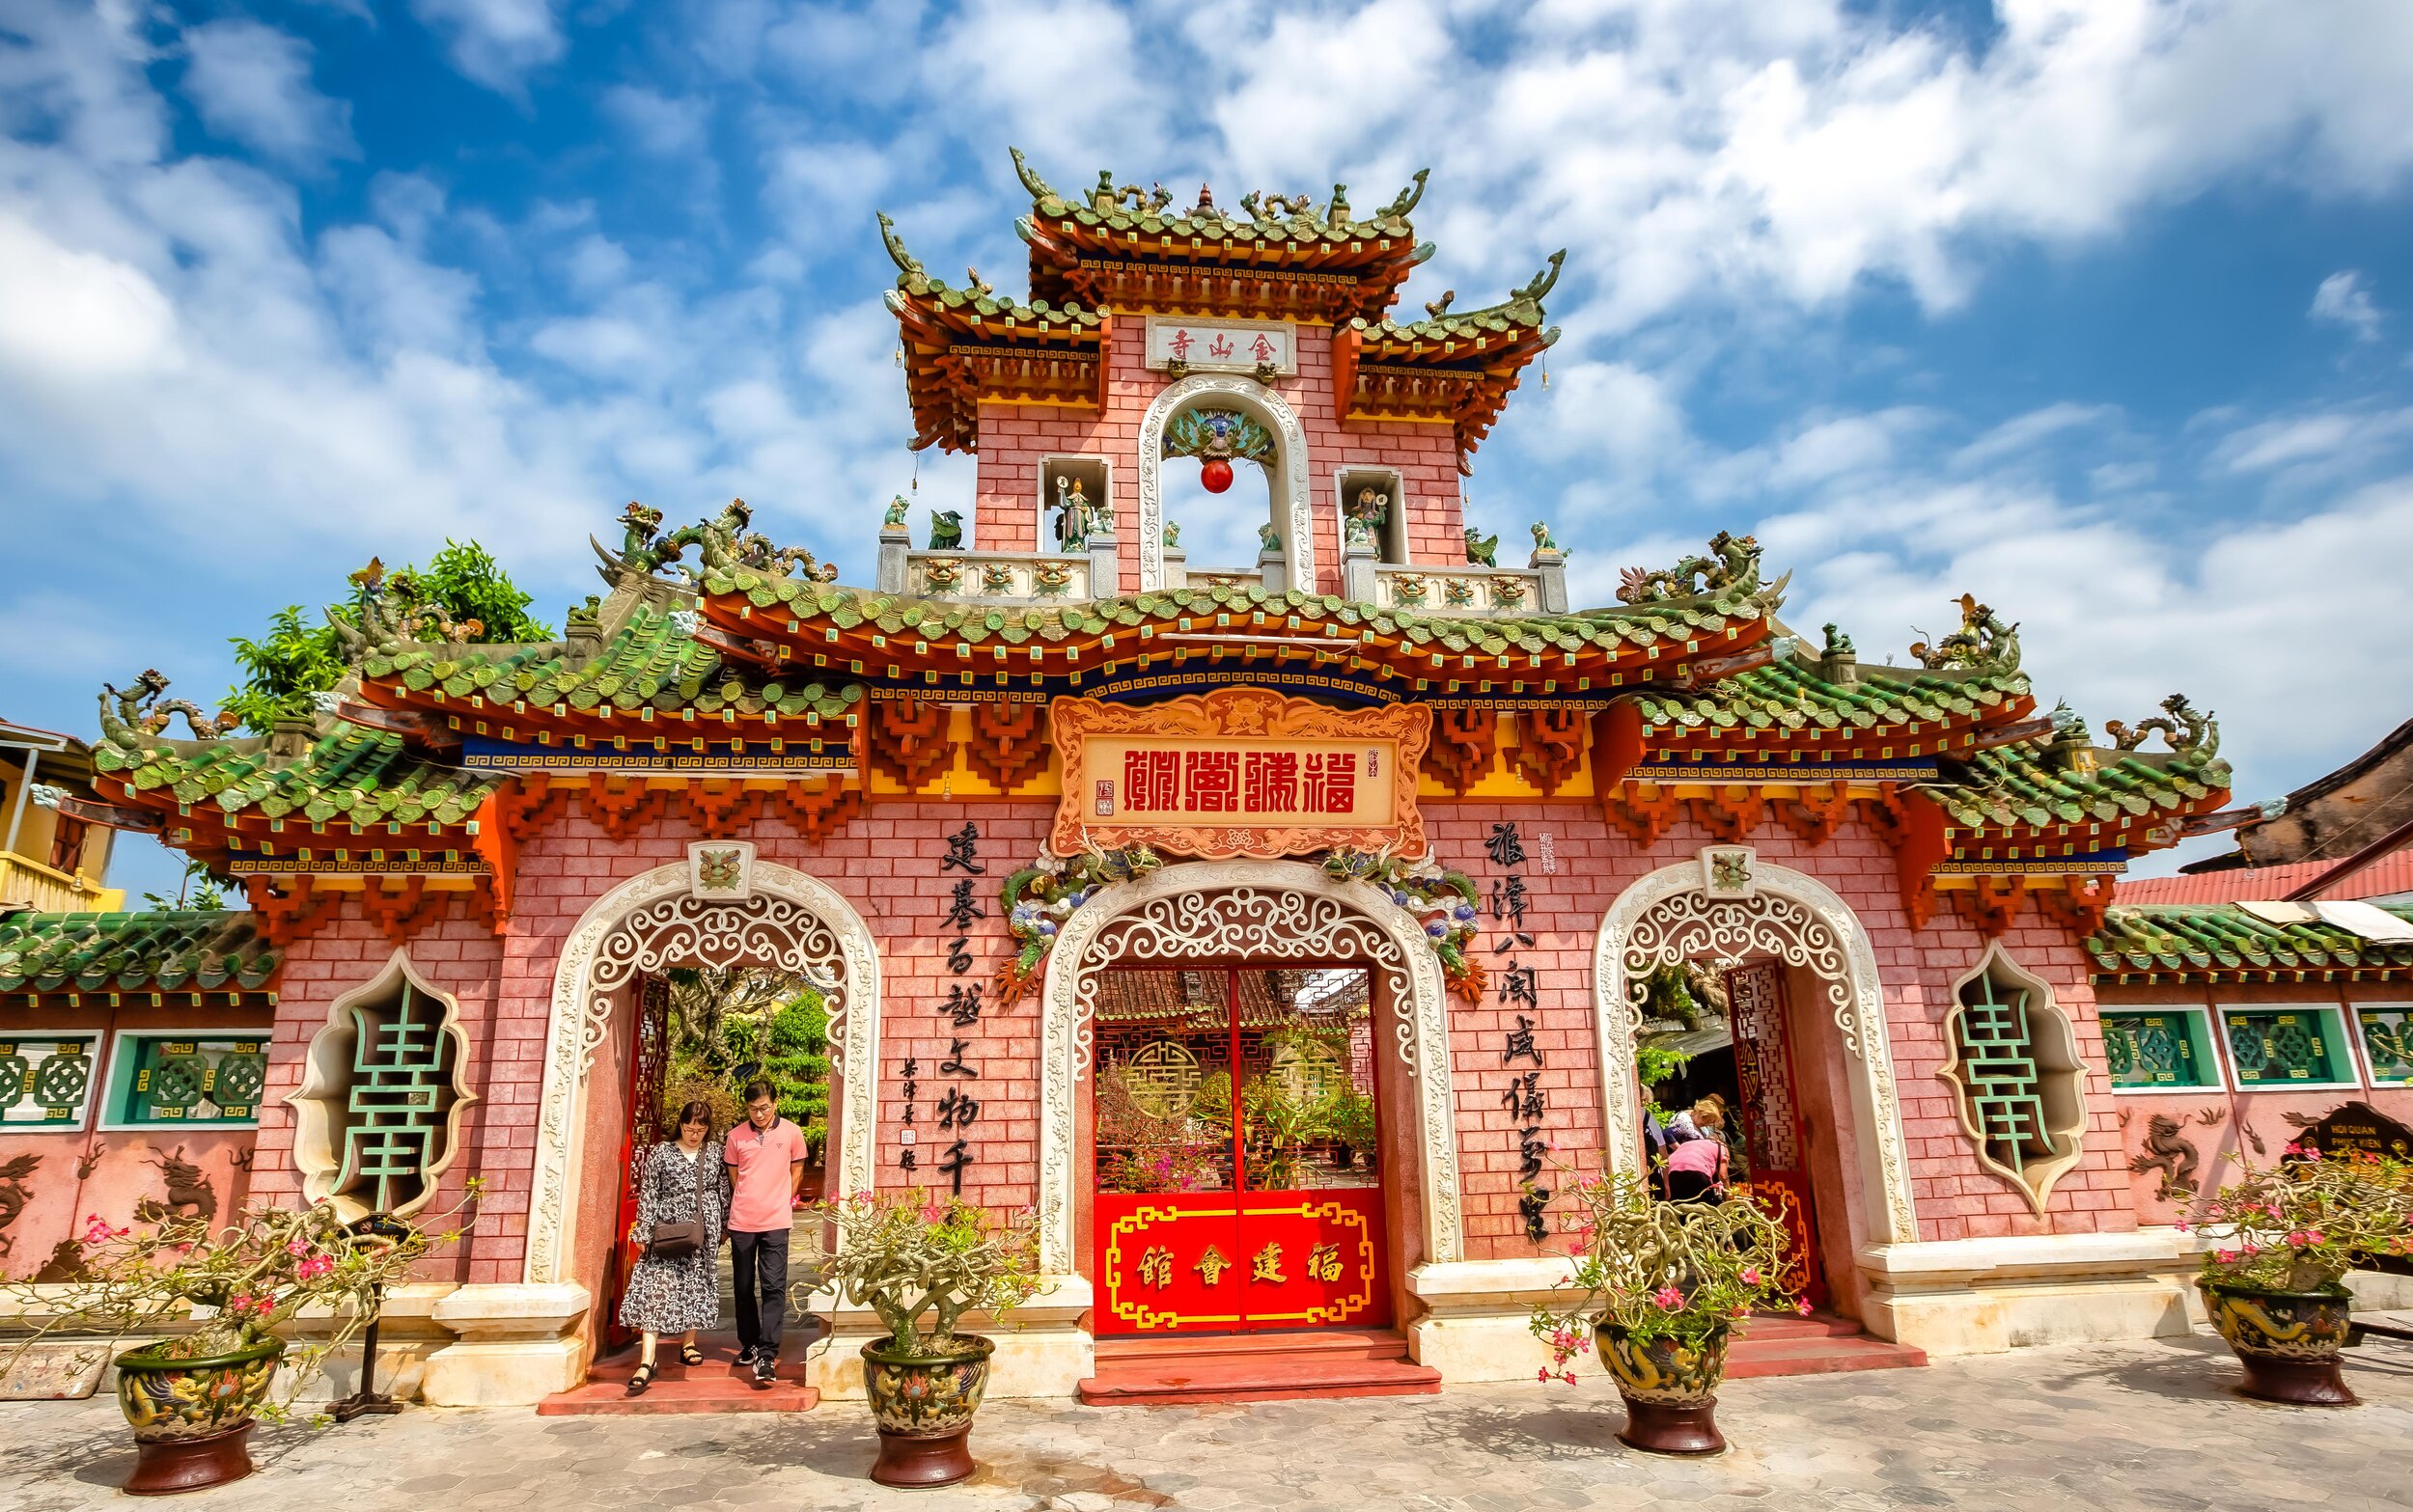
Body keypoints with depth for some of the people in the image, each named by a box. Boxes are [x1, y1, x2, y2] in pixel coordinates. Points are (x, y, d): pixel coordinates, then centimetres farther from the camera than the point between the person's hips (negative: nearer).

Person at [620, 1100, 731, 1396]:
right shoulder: (661, 1152, 1)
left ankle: (688, 1344, 27)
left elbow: (724, 1193, 11)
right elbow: (647, 1193, 0)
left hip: (703, 1232, 2)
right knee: (657, 1288, -10)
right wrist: (643, 1232, -5)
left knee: (695, 1286, 9)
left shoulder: (715, 1154, 6)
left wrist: (724, 1227, 10)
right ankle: (647, 1363, -12)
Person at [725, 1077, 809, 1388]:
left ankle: (767, 1356, -10)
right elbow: (734, 1176, 13)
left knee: (773, 1287, -9)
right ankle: (750, 1346, 30)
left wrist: (782, 1203, 5)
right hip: (741, 1222, 3)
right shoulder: (736, 1136, 1)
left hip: (776, 1222, -2)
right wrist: (746, 1204, 9)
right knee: (744, 1288, 13)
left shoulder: (792, 1133, -2)